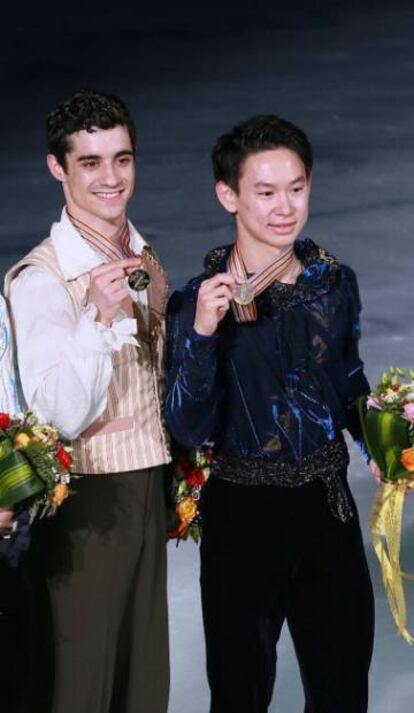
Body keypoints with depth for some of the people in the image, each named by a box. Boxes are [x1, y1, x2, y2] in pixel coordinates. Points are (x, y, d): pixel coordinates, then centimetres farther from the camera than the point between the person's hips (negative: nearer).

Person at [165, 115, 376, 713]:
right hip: (244, 512, -3)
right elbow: (190, 430, -16)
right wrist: (202, 334, -28)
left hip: (328, 506, 3)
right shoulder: (199, 301, -12)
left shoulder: (335, 282, -1)